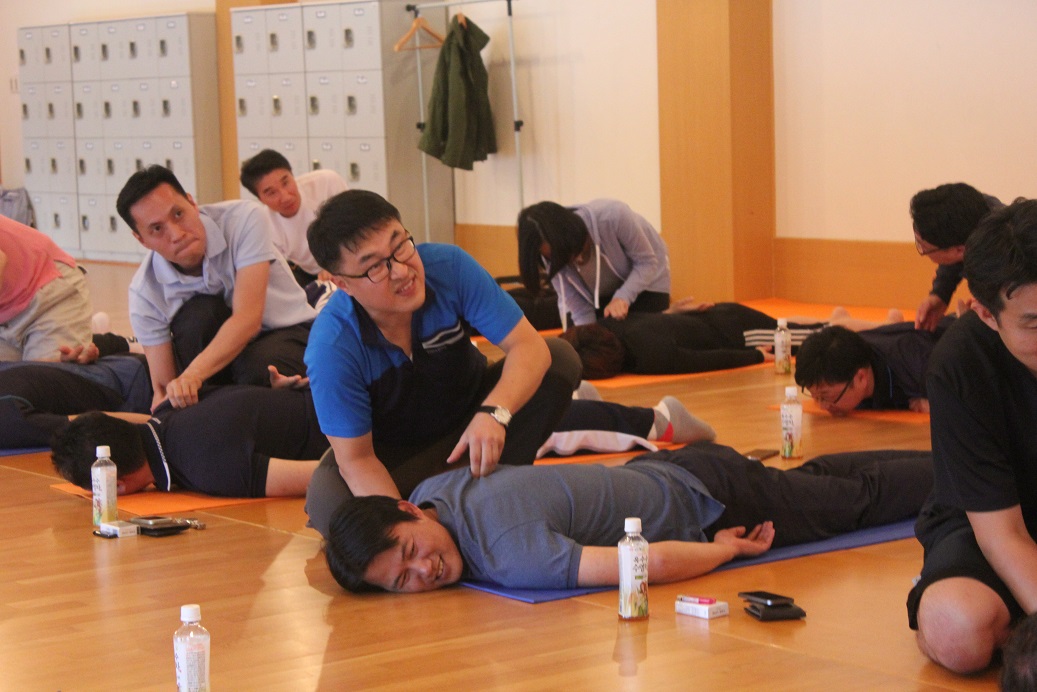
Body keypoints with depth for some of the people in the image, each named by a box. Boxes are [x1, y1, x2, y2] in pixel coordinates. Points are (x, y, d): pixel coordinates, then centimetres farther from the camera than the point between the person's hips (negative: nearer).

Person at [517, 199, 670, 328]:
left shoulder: (612, 217, -39)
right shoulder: (554, 255, -26)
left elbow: (647, 262, -26)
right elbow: (579, 310, -21)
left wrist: (623, 297, -41)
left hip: (646, 281, -3)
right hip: (602, 294, 3)